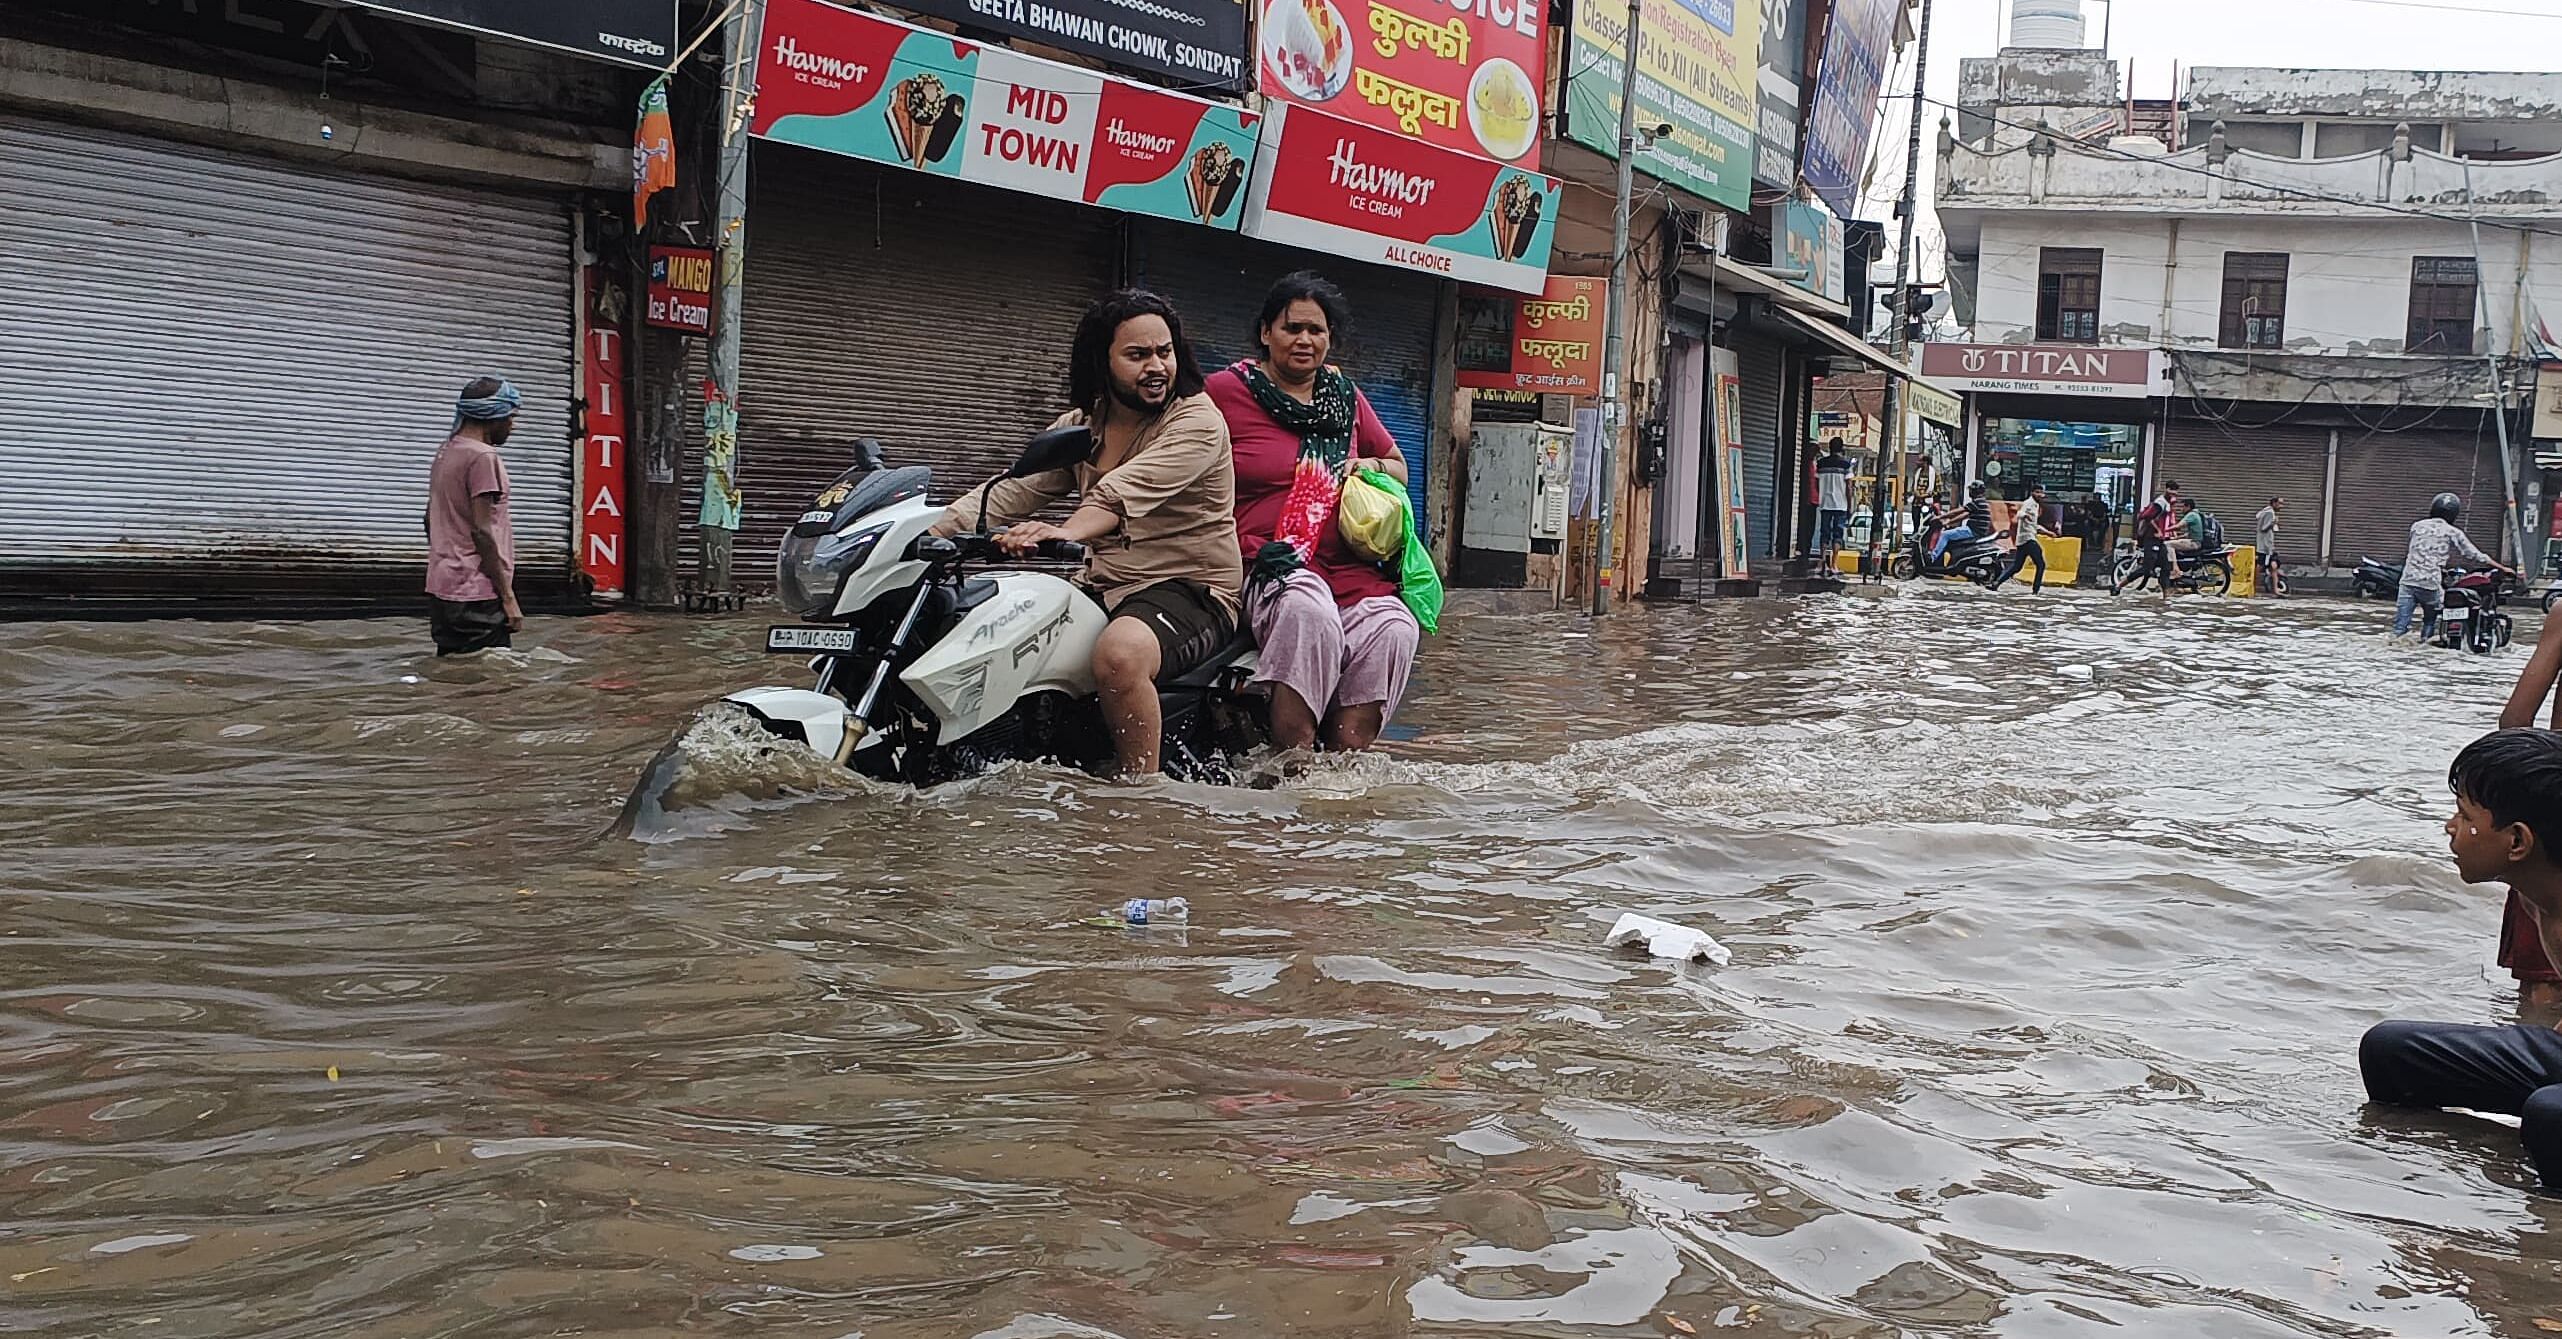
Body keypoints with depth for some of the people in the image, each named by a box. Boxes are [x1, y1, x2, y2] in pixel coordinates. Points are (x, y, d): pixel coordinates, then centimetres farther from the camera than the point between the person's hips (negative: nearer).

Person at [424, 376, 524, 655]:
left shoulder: (445, 453, 15)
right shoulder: (483, 457, -13)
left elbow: (431, 521, 21)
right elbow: (482, 531, -18)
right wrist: (508, 597, -15)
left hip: (441, 589, 10)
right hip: (475, 596, -10)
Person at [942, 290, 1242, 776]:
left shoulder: (1198, 420, -9)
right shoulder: (1081, 426, 12)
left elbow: (1126, 490, -28)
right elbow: (1010, 492, 4)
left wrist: (1066, 533, -47)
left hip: (1191, 590, -7)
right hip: (1101, 587, 7)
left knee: (1119, 654, -37)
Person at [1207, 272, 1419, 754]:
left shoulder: (1346, 396, 20)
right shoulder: (1226, 390, 5)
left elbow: (1398, 466, 31)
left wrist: (1372, 466, 7)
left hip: (1349, 566, 5)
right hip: (1266, 565, -5)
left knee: (1394, 628, -27)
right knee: (1309, 610, -38)